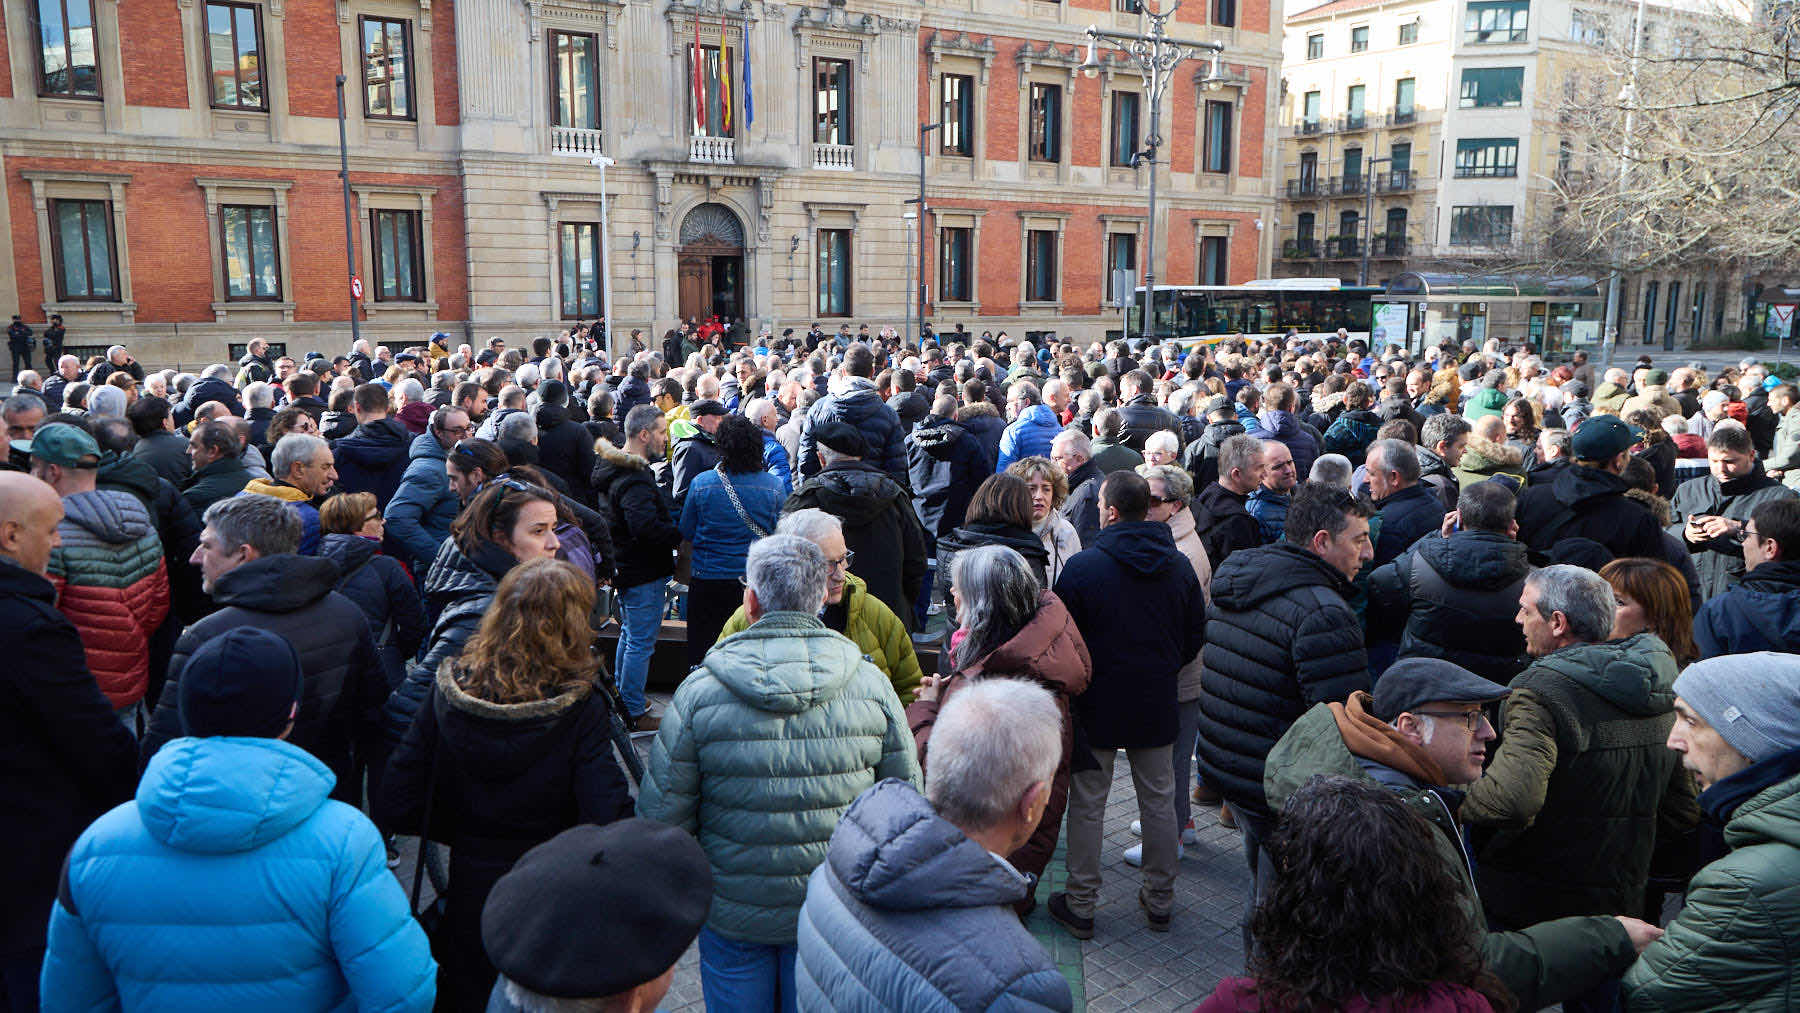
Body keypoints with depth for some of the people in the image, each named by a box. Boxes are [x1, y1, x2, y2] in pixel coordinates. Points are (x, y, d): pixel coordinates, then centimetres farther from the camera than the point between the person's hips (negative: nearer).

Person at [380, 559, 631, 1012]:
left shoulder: (448, 689, -11)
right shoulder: (581, 710, -21)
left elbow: (394, 809, -8)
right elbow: (611, 823, -26)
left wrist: (464, 827, 6)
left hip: (469, 894, 3)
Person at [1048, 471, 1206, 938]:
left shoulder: (1082, 566, -15)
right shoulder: (1179, 565, -2)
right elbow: (1197, 636, 7)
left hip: (1097, 706, -3)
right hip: (1156, 706, 4)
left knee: (1087, 803, 8)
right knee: (1159, 800, 15)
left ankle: (1080, 905, 16)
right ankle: (1159, 900, 26)